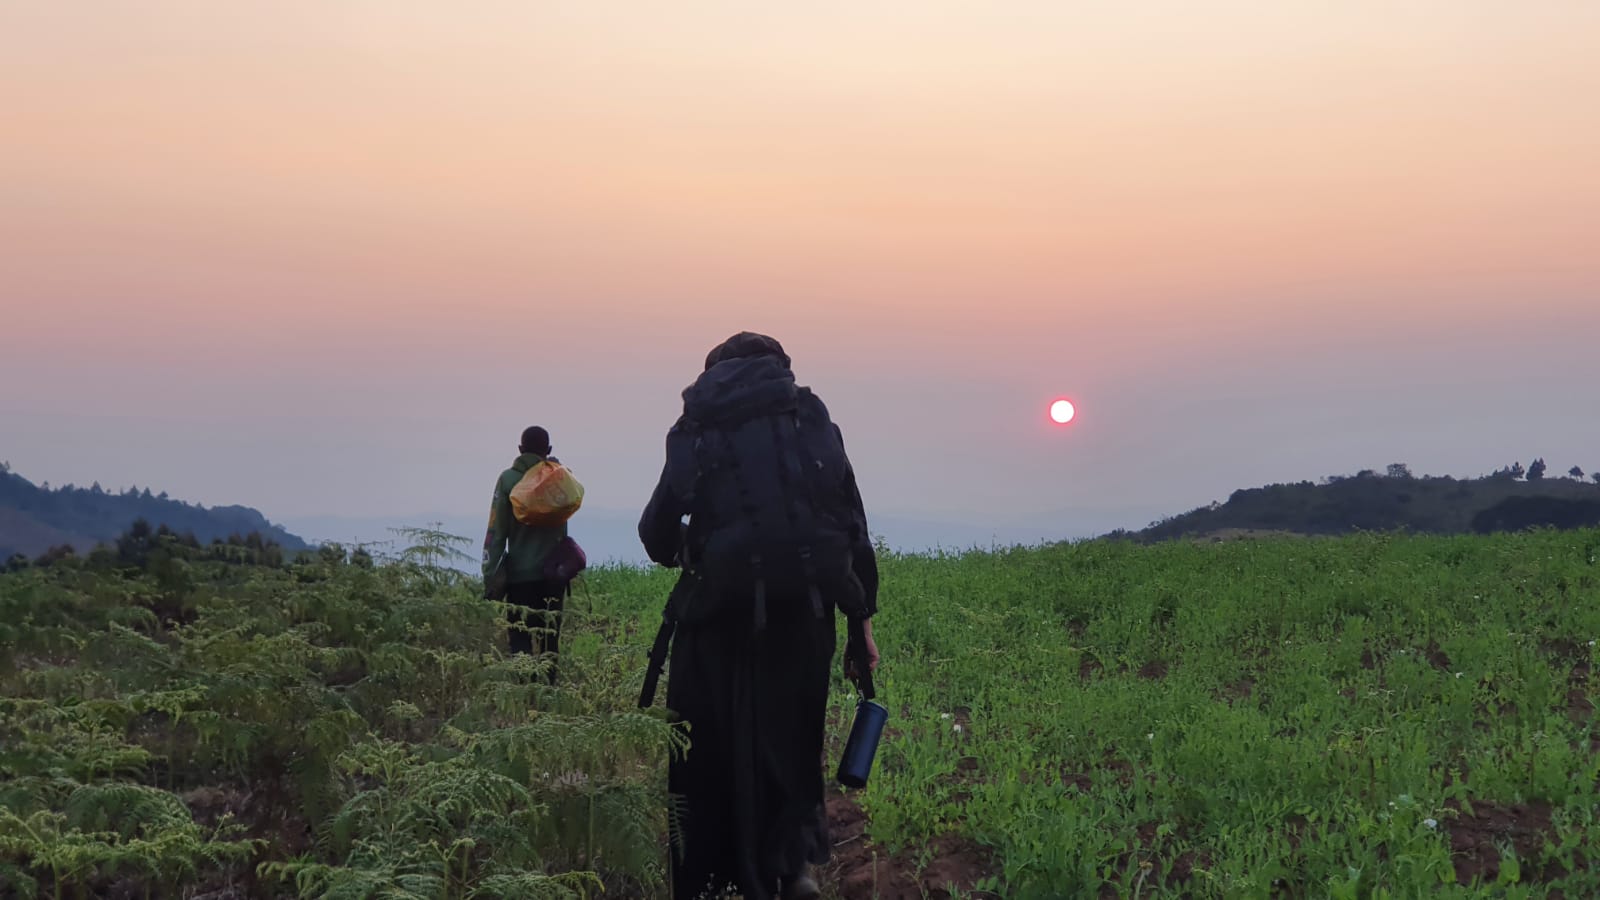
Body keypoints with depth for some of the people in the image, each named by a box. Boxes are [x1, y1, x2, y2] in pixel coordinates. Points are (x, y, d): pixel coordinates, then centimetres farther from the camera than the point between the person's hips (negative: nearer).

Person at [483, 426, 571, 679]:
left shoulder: (509, 479, -3)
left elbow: (496, 532, -6)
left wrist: (489, 578, -5)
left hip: (521, 573, -3)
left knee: (522, 642, -3)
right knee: (550, 641, 9)